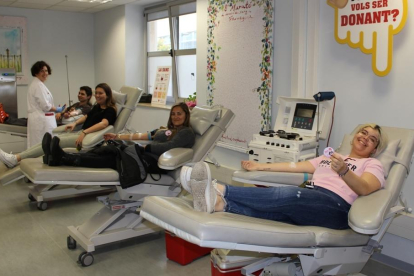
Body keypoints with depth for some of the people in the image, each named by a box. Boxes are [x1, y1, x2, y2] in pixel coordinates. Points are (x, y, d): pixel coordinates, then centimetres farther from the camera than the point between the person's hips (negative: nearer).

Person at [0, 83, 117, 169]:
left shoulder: (110, 110, -9)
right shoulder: (96, 107, 20)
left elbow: (104, 124, -27)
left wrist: (84, 133, -39)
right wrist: (75, 123, 12)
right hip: (82, 133, 9)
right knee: (50, 140, -8)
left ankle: (16, 159, -25)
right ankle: (15, 158, -15)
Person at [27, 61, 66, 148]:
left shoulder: (36, 84, 18)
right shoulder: (39, 85, -13)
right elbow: (45, 105, -17)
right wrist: (58, 109, -3)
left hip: (38, 119, 10)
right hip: (41, 120, -10)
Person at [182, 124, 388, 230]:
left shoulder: (372, 164, 15)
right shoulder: (329, 157, 32)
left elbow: (365, 189, -7)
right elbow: (297, 166, 27)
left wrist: (344, 171, -28)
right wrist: (261, 167, 21)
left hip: (335, 206, -6)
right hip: (309, 202, 6)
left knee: (289, 195, -35)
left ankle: (219, 191, -42)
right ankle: (218, 203, -52)